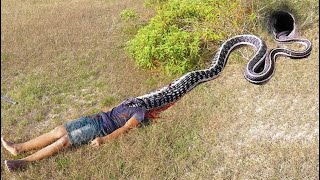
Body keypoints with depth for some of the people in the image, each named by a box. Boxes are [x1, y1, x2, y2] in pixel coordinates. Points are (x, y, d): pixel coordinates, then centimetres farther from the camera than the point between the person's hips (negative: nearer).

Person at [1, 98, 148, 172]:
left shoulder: (140, 113, -7)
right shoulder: (136, 101, 18)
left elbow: (125, 128, -16)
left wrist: (103, 140, -22)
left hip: (102, 128, -7)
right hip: (97, 118, 7)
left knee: (64, 141, -18)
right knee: (59, 130, -5)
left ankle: (24, 162, -16)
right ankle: (18, 148, 0)